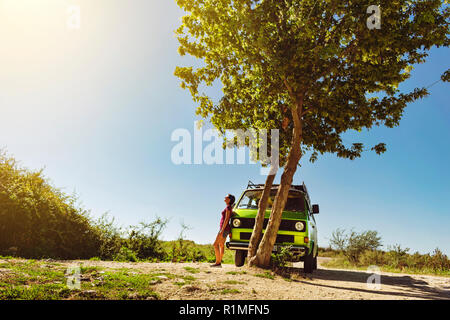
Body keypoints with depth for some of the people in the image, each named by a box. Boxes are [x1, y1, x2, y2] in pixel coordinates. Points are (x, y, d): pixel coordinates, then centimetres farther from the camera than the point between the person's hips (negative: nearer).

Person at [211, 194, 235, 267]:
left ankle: (217, 262, -9)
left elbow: (226, 219, -19)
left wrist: (222, 230, -22)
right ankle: (219, 262, 10)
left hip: (224, 228, -10)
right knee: (221, 245, 9)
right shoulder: (229, 208, 17)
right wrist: (229, 231, 21)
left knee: (215, 244, -9)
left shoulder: (228, 207, -12)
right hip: (225, 229, 10)